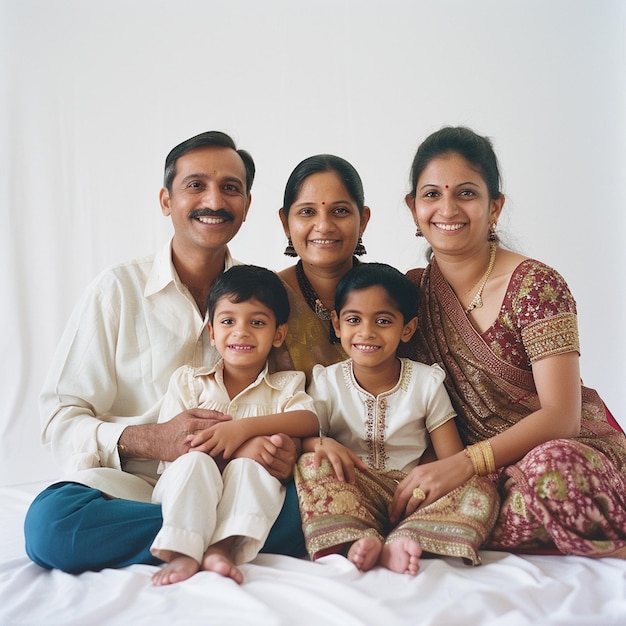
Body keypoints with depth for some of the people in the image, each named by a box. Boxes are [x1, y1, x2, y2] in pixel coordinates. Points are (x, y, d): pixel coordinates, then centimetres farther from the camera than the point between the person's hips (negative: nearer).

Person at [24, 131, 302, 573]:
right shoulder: (119, 289, -2)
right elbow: (60, 419, -5)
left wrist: (275, 447, -19)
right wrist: (152, 439, -23)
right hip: (132, 486, 0)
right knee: (50, 520, -32)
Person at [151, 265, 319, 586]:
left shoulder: (286, 384, 12)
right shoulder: (187, 380, 11)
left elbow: (309, 421, -10)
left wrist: (245, 428, -27)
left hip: (248, 499, 0)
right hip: (188, 497, 1)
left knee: (248, 466, -31)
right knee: (195, 461, -30)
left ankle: (223, 547, -46)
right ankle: (184, 551, -41)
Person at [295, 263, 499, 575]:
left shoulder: (427, 382, 3)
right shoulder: (326, 382, 4)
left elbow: (454, 460, -1)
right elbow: (301, 436, -2)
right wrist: (320, 443, -27)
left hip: (410, 496, 1)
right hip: (347, 499, 0)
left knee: (480, 490, -25)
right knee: (310, 465, -28)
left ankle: (398, 543, -40)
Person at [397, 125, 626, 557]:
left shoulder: (534, 285, -12)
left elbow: (560, 416, -18)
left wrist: (465, 463, -31)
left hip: (570, 452, -4)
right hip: (486, 472, 5)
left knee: (549, 470, -40)